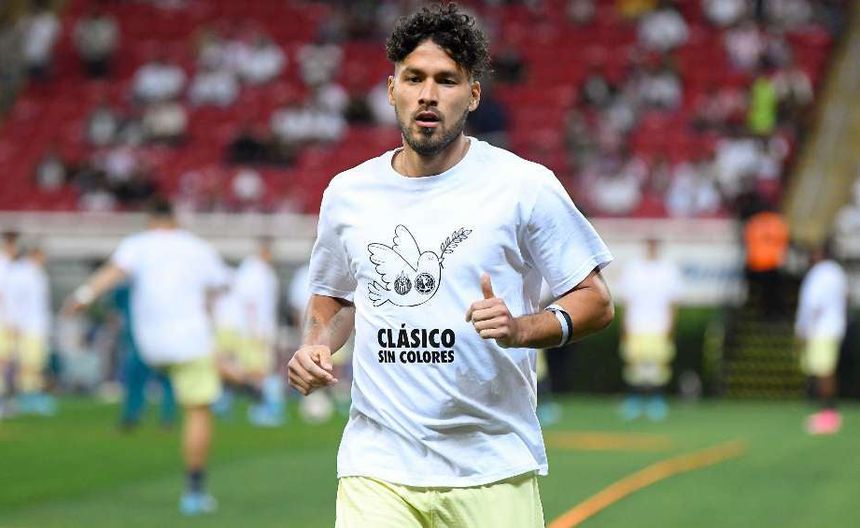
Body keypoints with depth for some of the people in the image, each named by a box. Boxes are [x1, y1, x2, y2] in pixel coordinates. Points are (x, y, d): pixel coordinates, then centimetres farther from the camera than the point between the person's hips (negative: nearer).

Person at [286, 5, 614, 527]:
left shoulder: (525, 185, -2)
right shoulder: (348, 192, 9)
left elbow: (596, 301, 0)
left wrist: (519, 328, -18)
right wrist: (315, 345, 5)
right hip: (377, 468, 2)